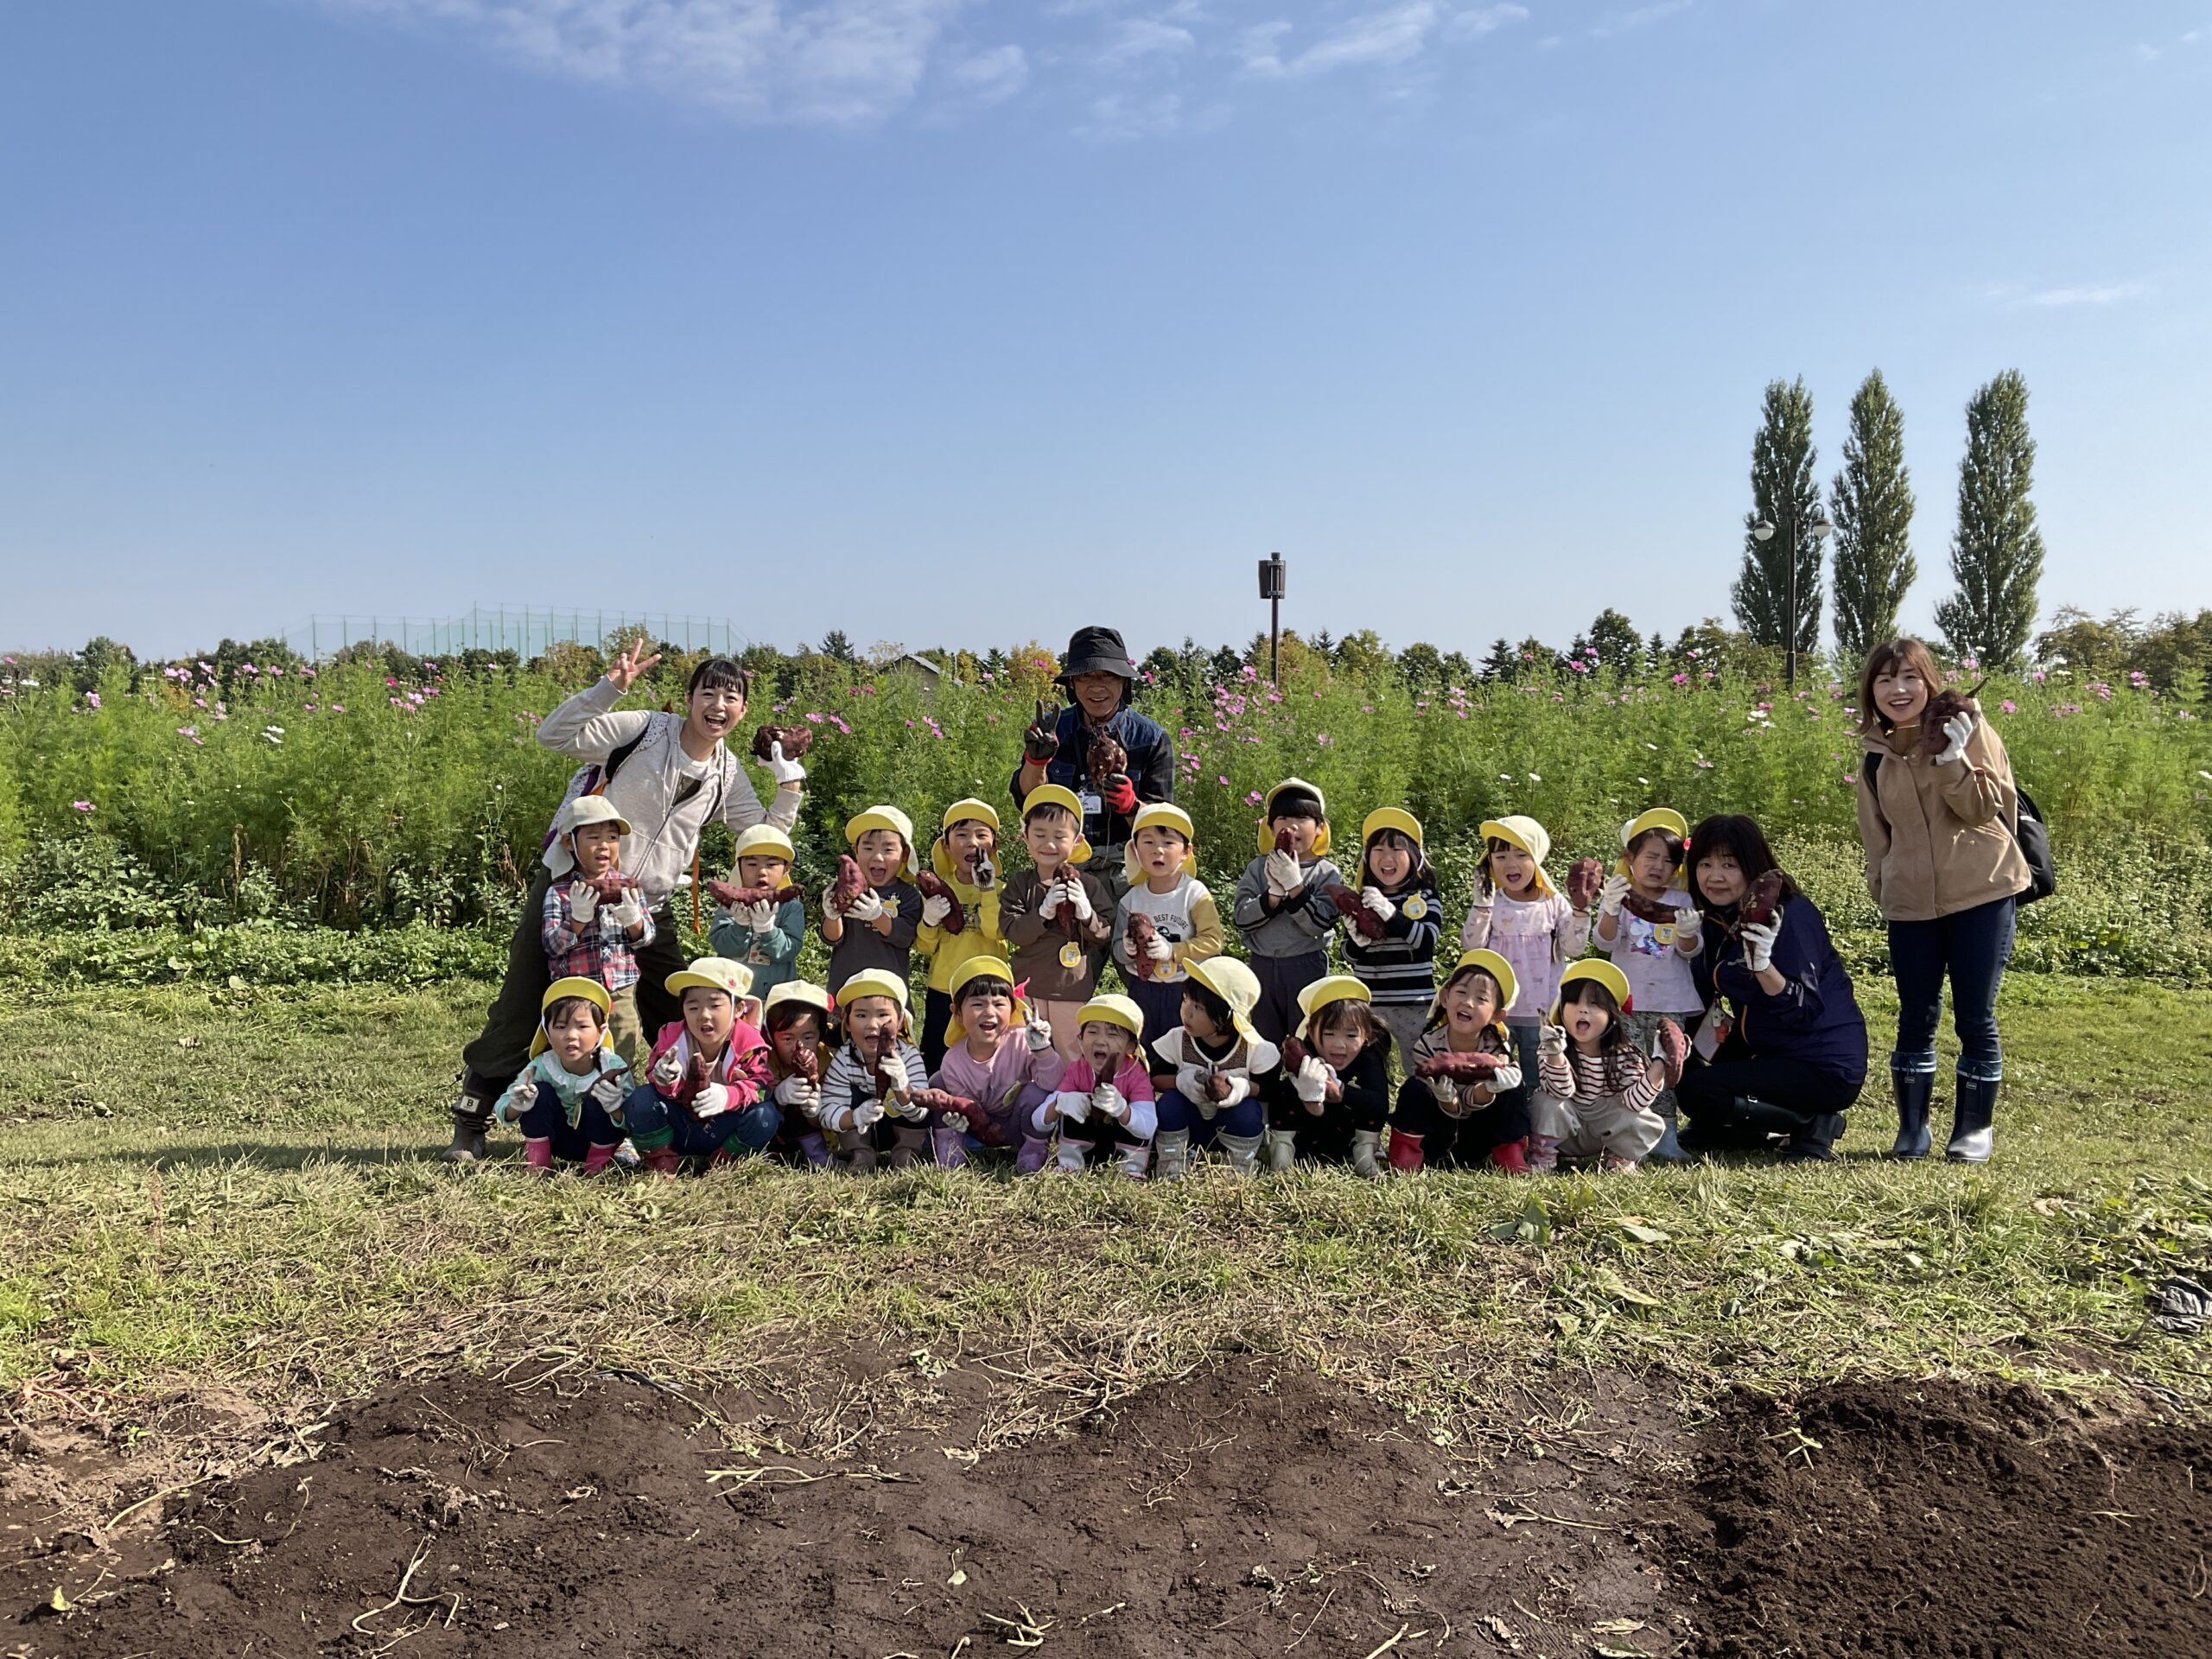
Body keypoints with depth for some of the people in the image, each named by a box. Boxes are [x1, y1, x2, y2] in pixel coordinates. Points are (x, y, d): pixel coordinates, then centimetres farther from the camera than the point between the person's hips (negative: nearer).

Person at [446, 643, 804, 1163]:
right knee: (521, 1012, 1)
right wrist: (611, 687, -32)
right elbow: (553, 736, -21)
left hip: (646, 908, 5)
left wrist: (789, 775, -5)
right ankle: (471, 1122, 15)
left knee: (683, 1020, 5)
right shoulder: (641, 730, -14)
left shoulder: (727, 775, 4)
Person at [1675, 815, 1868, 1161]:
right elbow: (1704, 998, 8)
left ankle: (1813, 1123, -6)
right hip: (1767, 1048, 9)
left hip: (1826, 1068, -9)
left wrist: (1763, 963, -42)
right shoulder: (1718, 920, 4)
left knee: (1697, 1091, -21)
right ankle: (1758, 1131, 18)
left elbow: (1803, 1011, -27)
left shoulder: (1791, 915, -20)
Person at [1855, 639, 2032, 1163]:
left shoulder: (1967, 725, -3)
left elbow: (1988, 806, -9)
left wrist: (1953, 760, -21)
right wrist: (1883, 889, 11)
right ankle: (1912, 1128, 19)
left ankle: (1974, 1128, 17)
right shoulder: (1876, 754, 8)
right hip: (1910, 904, 3)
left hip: (1981, 894, -3)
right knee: (1916, 1019, 7)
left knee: (1975, 1018, 3)